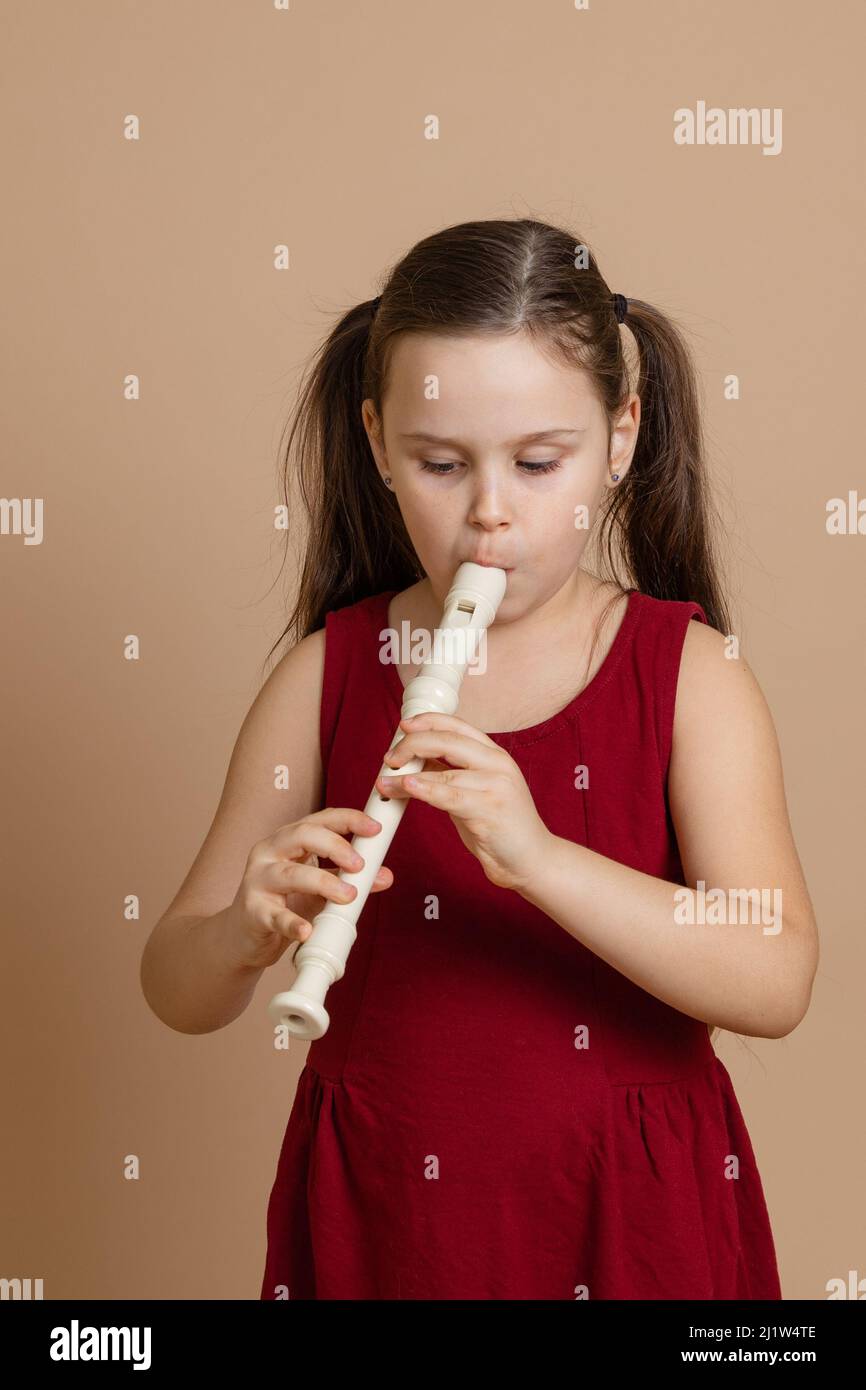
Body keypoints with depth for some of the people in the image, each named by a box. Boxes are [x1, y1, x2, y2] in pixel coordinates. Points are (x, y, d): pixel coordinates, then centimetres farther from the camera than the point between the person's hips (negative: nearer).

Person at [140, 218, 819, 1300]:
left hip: (625, 1214, -1)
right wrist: (251, 933, -26)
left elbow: (776, 985, -20)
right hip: (382, 1210, 1)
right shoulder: (324, 674, -6)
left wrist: (538, 856, -33)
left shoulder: (689, 671, -9)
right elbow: (176, 994, -3)